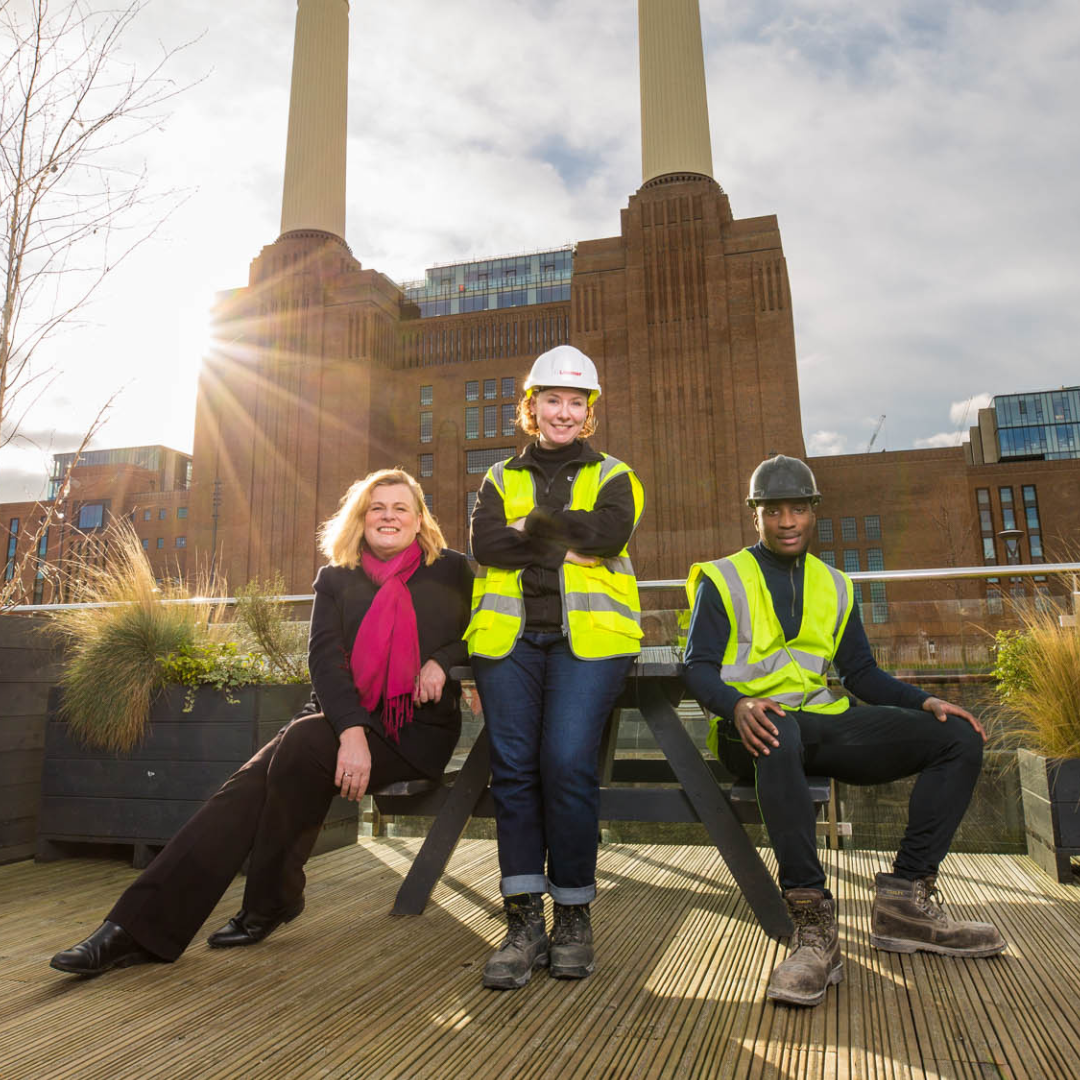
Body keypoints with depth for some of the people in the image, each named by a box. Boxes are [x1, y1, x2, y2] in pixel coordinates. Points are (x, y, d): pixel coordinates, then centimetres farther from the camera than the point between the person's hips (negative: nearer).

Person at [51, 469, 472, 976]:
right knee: (252, 782, -21)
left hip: (416, 728, -3)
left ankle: (269, 905, -9)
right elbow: (325, 658, -4)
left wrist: (441, 661, -14)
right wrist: (351, 732, -22)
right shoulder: (336, 579, 9)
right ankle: (140, 927, -19)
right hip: (346, 720, 4)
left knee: (303, 744, -29)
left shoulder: (452, 571, 4)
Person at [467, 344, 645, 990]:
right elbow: (487, 544, 0)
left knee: (568, 763, -15)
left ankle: (574, 916, 3)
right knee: (514, 766, -8)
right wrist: (568, 544, -6)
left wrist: (530, 525, 0)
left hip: (586, 637, -2)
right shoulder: (502, 478, 21)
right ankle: (525, 921, 2)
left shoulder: (613, 476, 17)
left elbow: (607, 533, -6)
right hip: (509, 638, 2)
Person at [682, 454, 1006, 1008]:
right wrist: (738, 705, -26)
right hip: (757, 727, -5)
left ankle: (905, 900, -11)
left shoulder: (835, 586, 20)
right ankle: (812, 919, -35)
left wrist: (924, 701, -1)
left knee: (960, 737, -10)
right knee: (779, 735, -42)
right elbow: (699, 667, -4)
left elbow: (861, 673, 17)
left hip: (824, 722, 6)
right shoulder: (722, 579, 5)